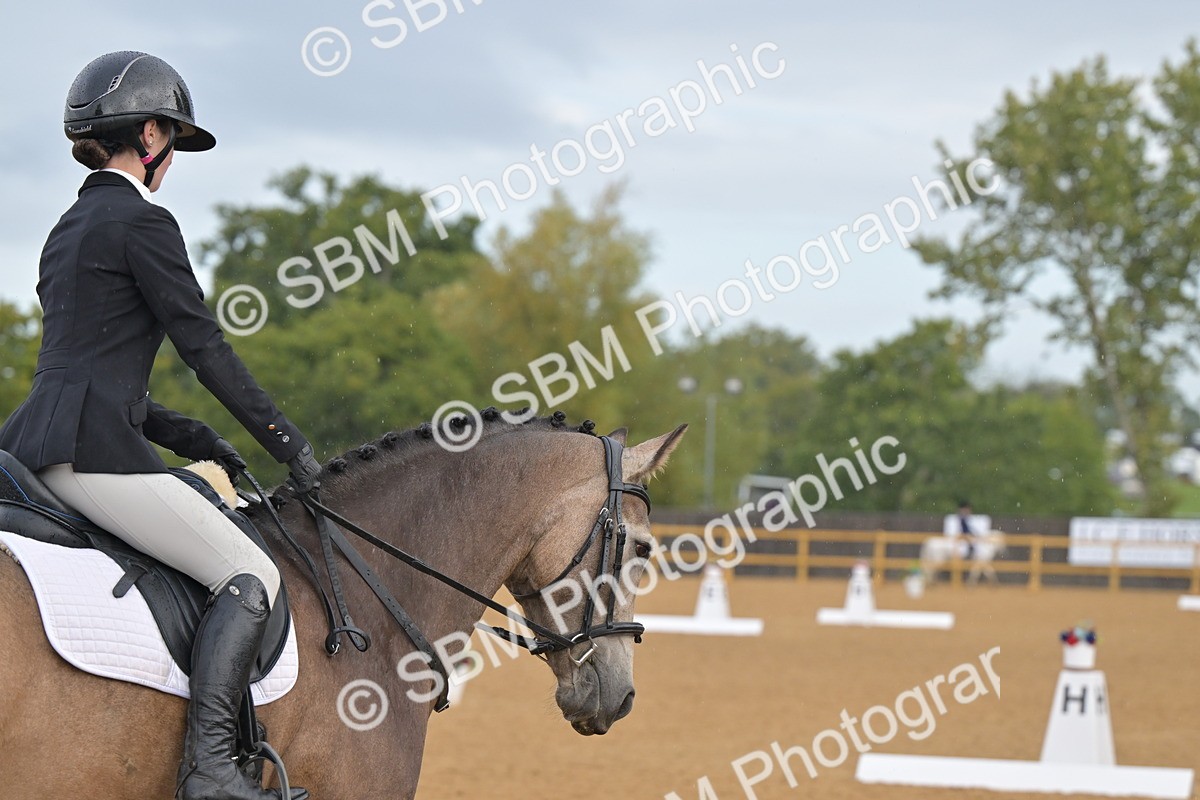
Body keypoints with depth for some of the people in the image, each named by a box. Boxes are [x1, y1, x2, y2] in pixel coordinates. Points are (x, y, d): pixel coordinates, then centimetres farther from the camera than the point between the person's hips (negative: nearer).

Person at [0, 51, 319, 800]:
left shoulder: (72, 227, 23)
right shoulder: (143, 221, -6)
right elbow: (205, 347, -7)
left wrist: (188, 436, 21)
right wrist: (289, 442, 0)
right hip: (93, 450, -10)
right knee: (252, 577, -9)